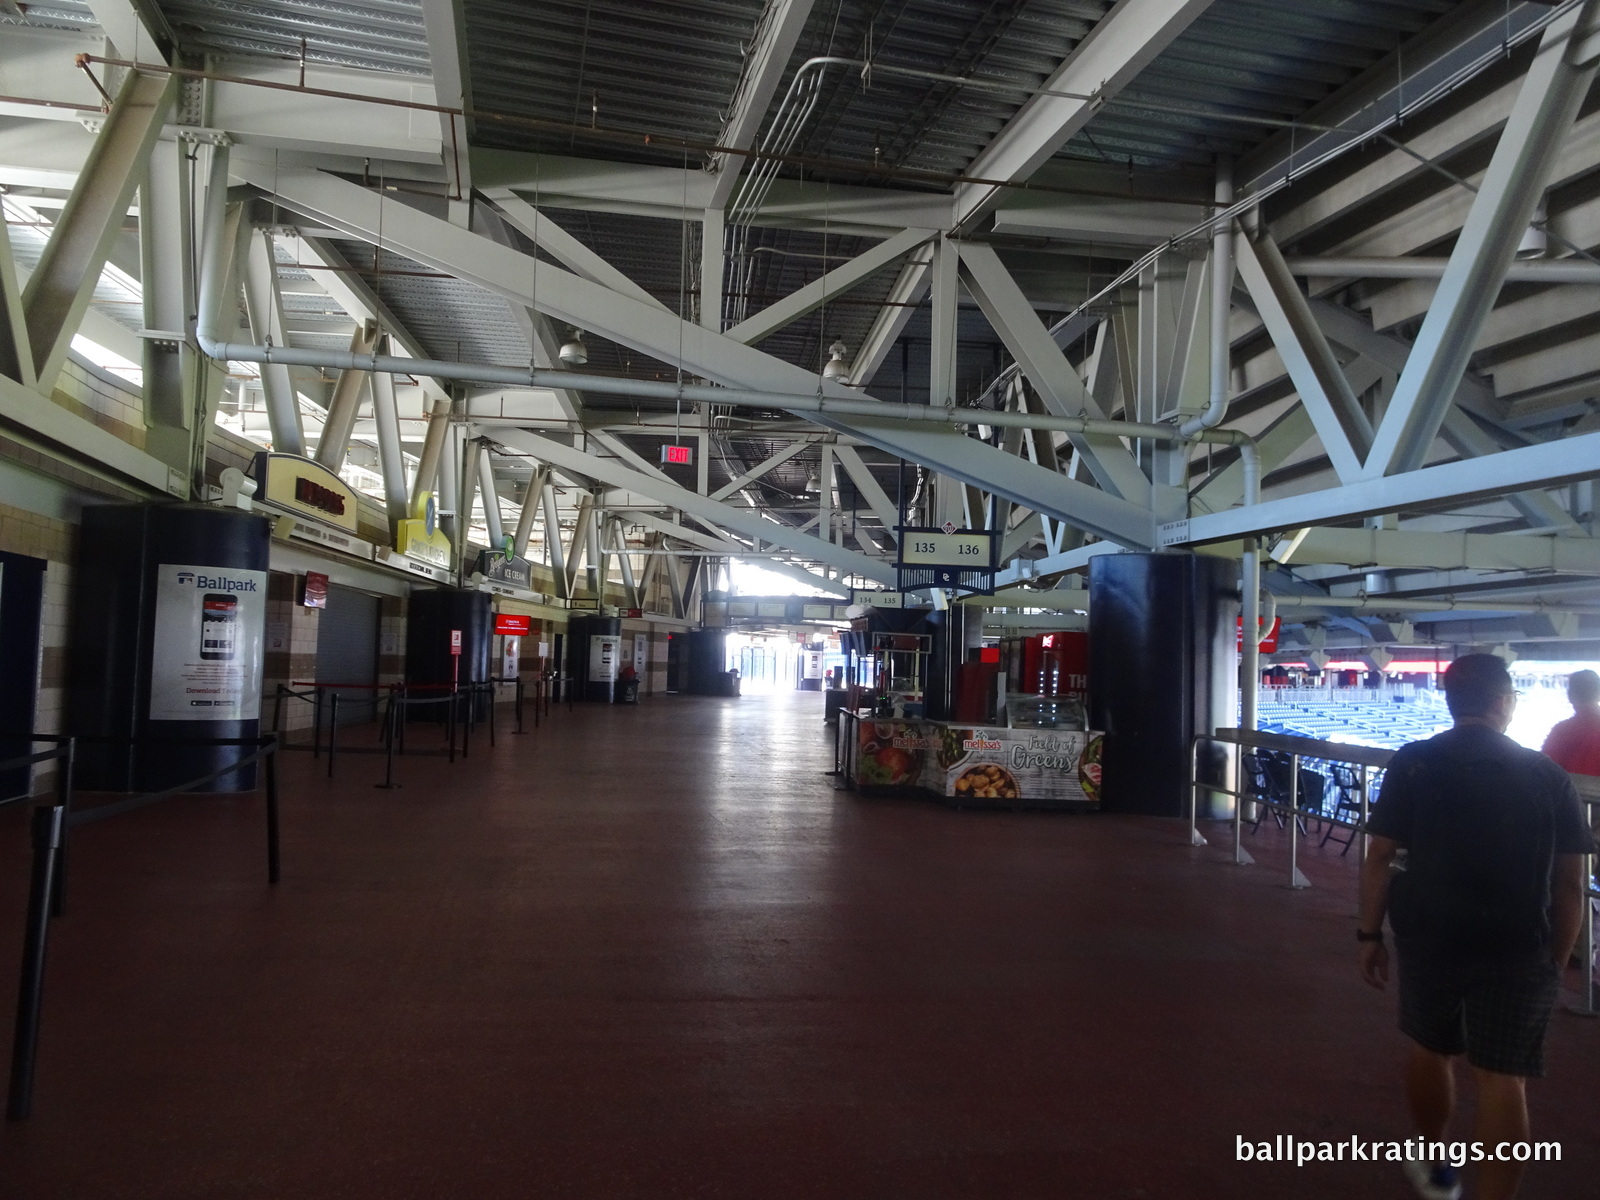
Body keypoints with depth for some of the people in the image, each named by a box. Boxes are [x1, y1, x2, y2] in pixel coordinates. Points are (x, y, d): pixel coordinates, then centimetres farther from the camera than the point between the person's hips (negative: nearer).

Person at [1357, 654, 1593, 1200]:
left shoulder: (1412, 764, -4)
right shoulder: (1549, 776, -1)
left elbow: (1379, 858, -5)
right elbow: (1569, 882, 0)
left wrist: (1370, 934, 3)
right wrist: (1555, 961, 11)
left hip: (1428, 936, 1)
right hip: (1517, 948, -1)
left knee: (1430, 1049, 21)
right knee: (1503, 1077, 6)